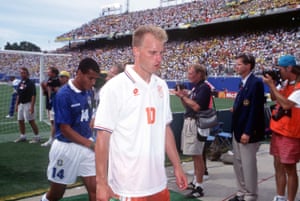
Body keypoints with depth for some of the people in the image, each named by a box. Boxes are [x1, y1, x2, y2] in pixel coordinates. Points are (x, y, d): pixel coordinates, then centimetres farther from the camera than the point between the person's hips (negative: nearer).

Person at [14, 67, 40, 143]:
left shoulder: (30, 83, -11)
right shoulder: (20, 83, 13)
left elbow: (33, 95, -15)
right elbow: (18, 95, 20)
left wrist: (32, 106, -20)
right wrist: (16, 105, 15)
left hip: (28, 104, -8)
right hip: (21, 104, 8)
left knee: (31, 121, -5)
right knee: (20, 121, 11)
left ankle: (37, 137, 4)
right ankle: (22, 136, 23)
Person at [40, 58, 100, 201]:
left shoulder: (88, 92, 3)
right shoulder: (64, 94, -17)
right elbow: (65, 129, -18)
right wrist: (90, 144, -21)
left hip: (86, 145, 5)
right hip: (66, 148, -5)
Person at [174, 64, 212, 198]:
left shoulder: (204, 87, -12)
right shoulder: (195, 87, 15)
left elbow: (196, 106, -22)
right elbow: (187, 106, 18)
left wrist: (183, 96, -13)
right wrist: (182, 96, 3)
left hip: (197, 124, -9)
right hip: (189, 122, 10)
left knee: (197, 155, -6)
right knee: (195, 155, 16)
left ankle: (199, 188, 0)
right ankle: (195, 181, 28)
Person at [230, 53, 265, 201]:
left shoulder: (256, 83, -16)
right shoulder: (243, 83, 14)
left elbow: (256, 109, -21)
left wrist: (247, 132, -22)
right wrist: (236, 109, 4)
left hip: (248, 132, -10)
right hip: (238, 131, 10)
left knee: (248, 165, 1)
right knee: (238, 164, 17)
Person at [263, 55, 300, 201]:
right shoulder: (286, 83, 8)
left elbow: (286, 104, -28)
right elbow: (274, 98, 19)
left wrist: (271, 85, -21)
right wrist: (272, 84, 0)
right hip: (277, 131, 8)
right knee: (278, 165, 14)